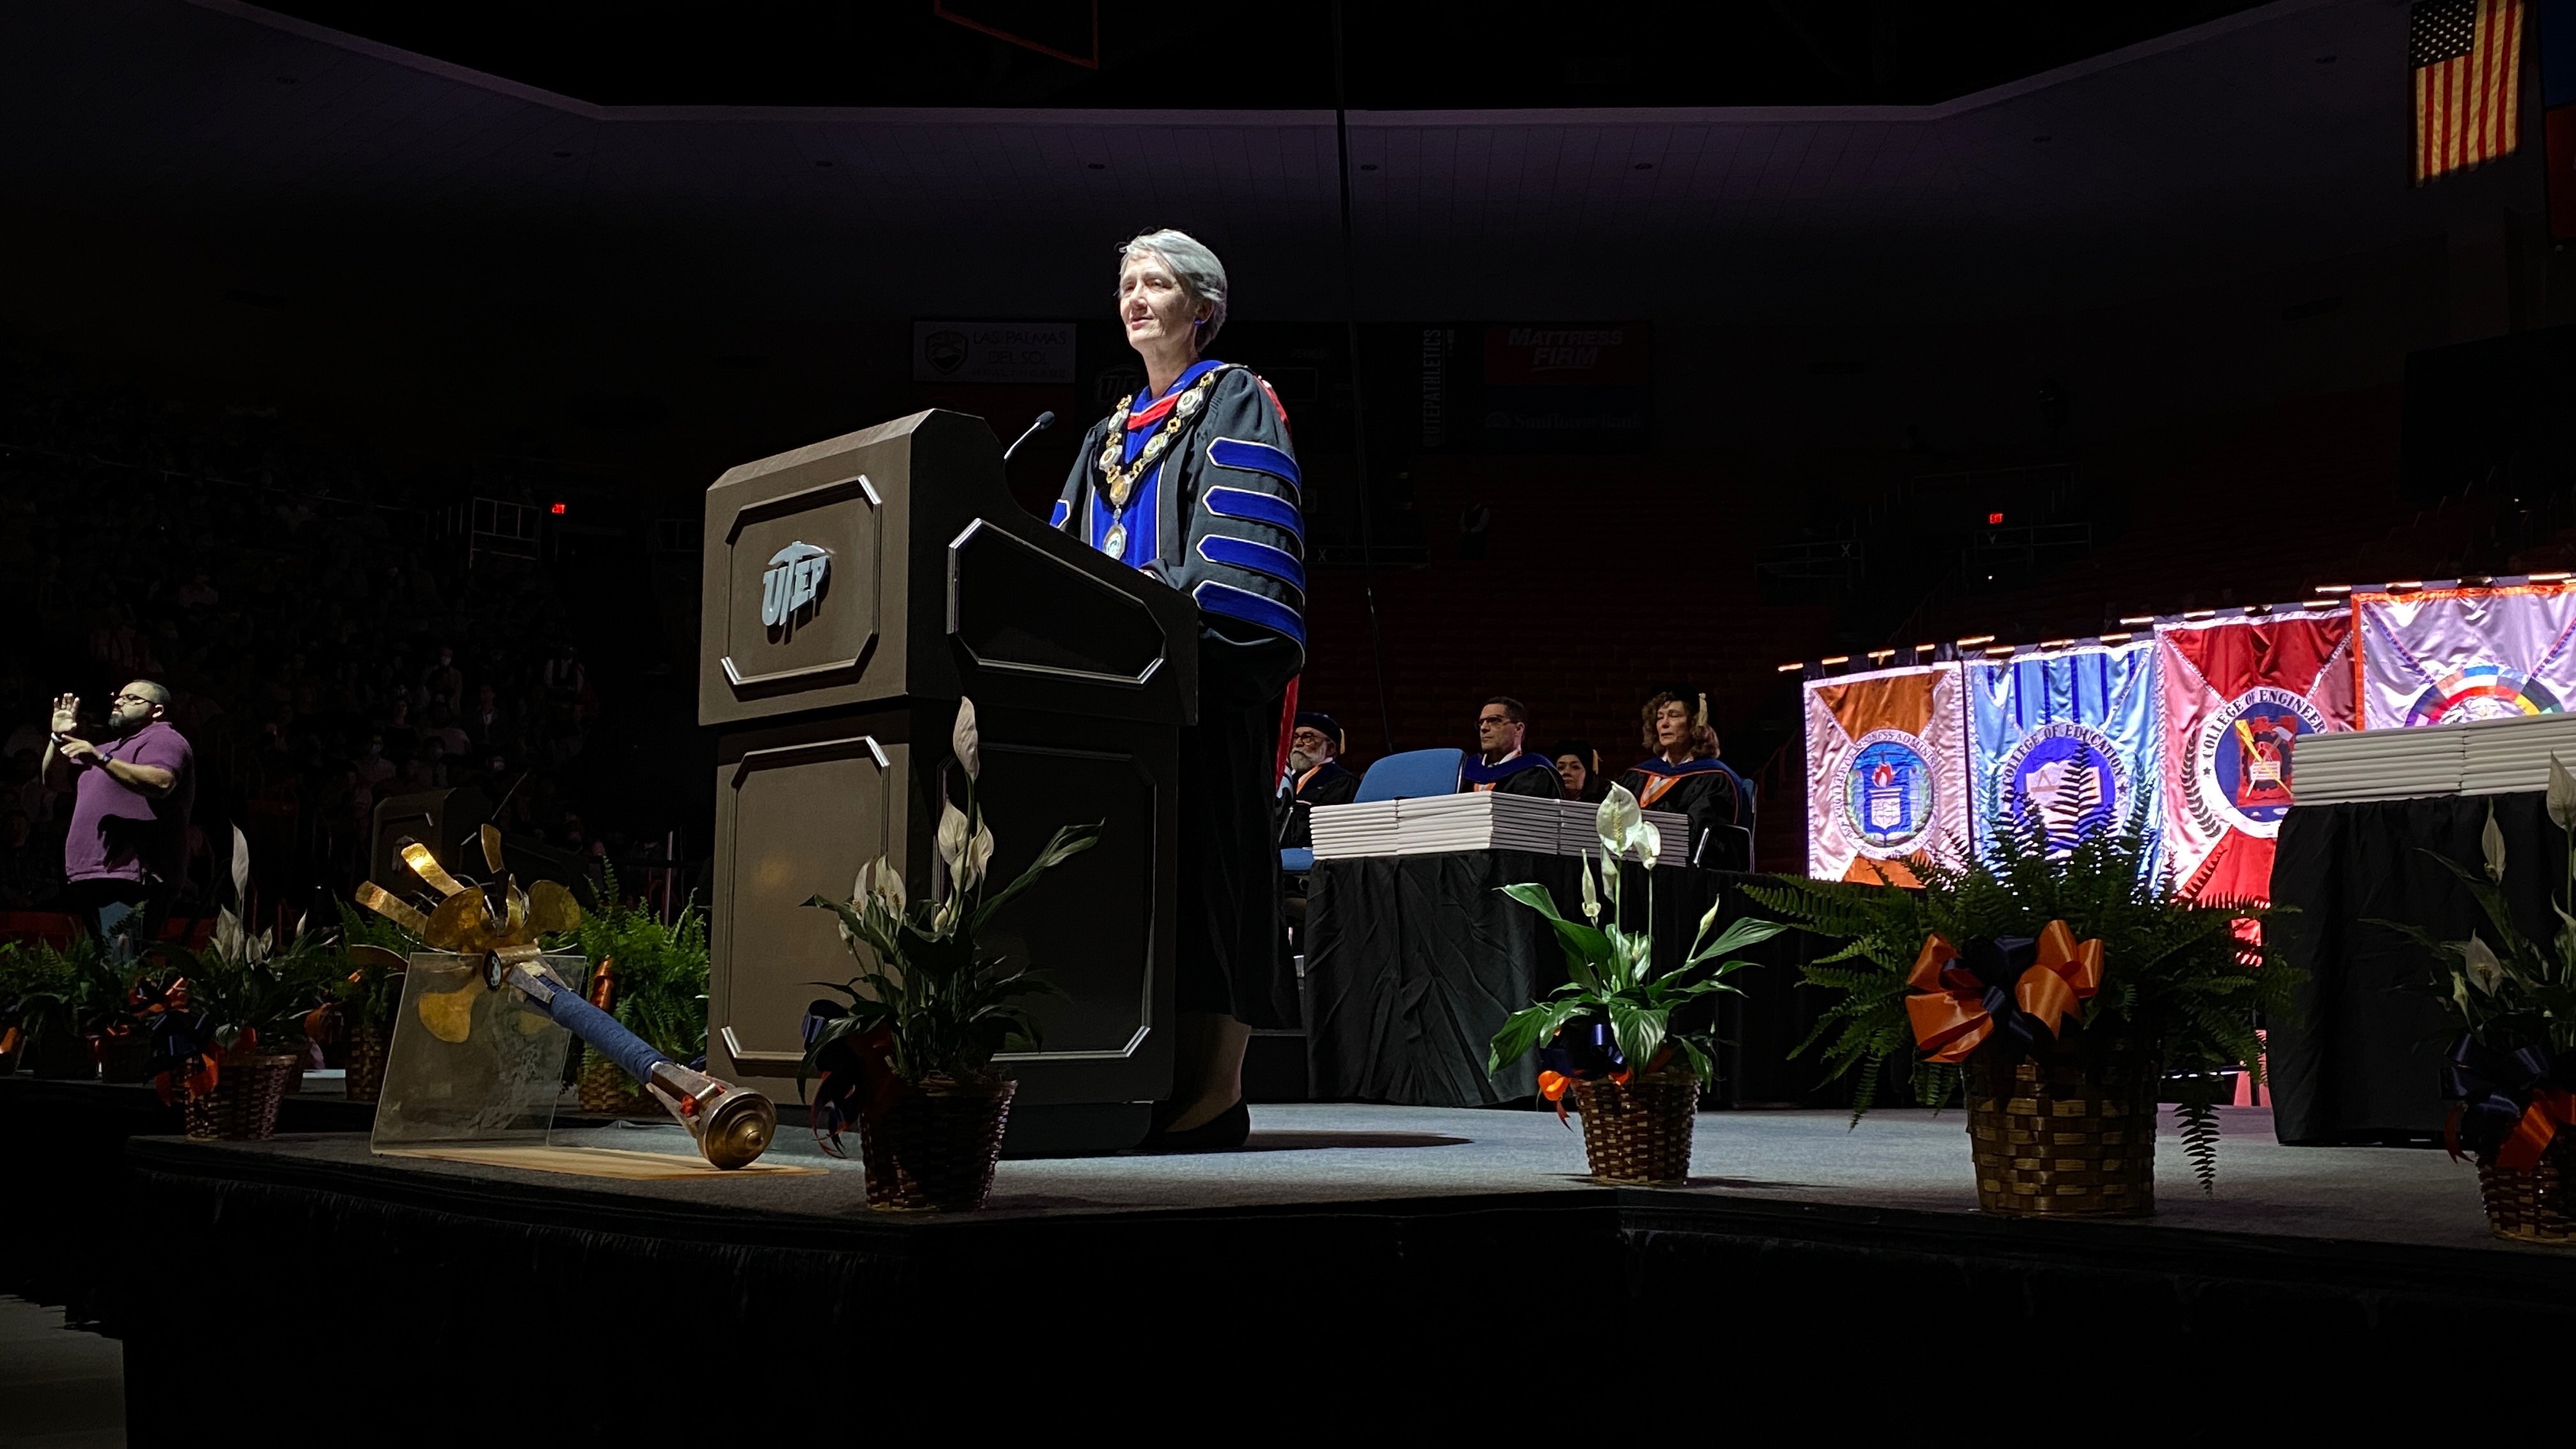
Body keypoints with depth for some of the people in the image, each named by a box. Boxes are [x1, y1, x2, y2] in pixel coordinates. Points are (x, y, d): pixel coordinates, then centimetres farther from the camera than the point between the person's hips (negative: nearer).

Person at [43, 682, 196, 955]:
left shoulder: (164, 740, -3)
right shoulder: (113, 749, 29)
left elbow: (162, 783, -24)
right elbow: (55, 779, 29)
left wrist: (101, 760, -33)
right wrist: (59, 739, 13)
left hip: (132, 882, -11)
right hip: (92, 880, 11)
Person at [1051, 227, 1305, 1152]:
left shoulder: (1237, 403, 5)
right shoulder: (1109, 436, 25)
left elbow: (1241, 536, -9)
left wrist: (1175, 606, -20)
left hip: (1208, 664, -7)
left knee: (1203, 852, -12)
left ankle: (1217, 1088, -12)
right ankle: (1156, 1077, 4)